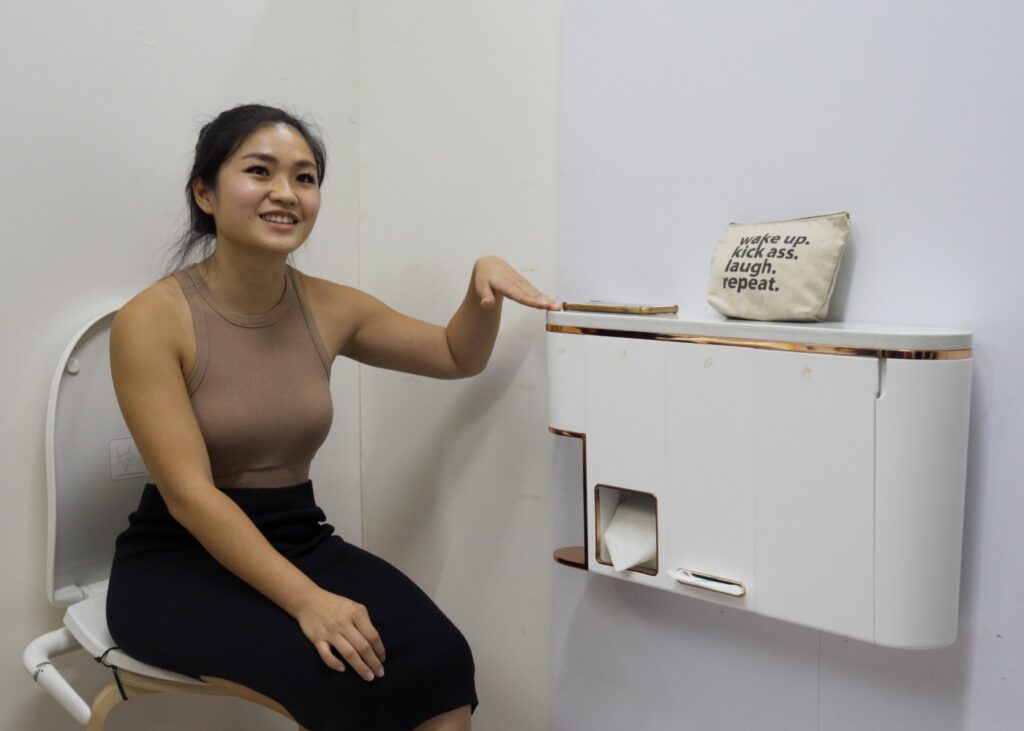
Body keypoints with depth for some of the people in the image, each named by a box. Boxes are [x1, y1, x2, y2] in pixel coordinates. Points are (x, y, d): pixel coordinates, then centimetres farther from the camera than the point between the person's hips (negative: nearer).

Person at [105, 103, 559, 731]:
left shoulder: (329, 308, 2)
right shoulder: (152, 321, -13)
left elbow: (458, 357, 14)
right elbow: (190, 494, -19)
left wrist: (484, 280, -7)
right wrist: (306, 601, -28)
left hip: (300, 541, 4)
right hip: (176, 563, -4)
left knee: (440, 662, -22)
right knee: (342, 676, -30)